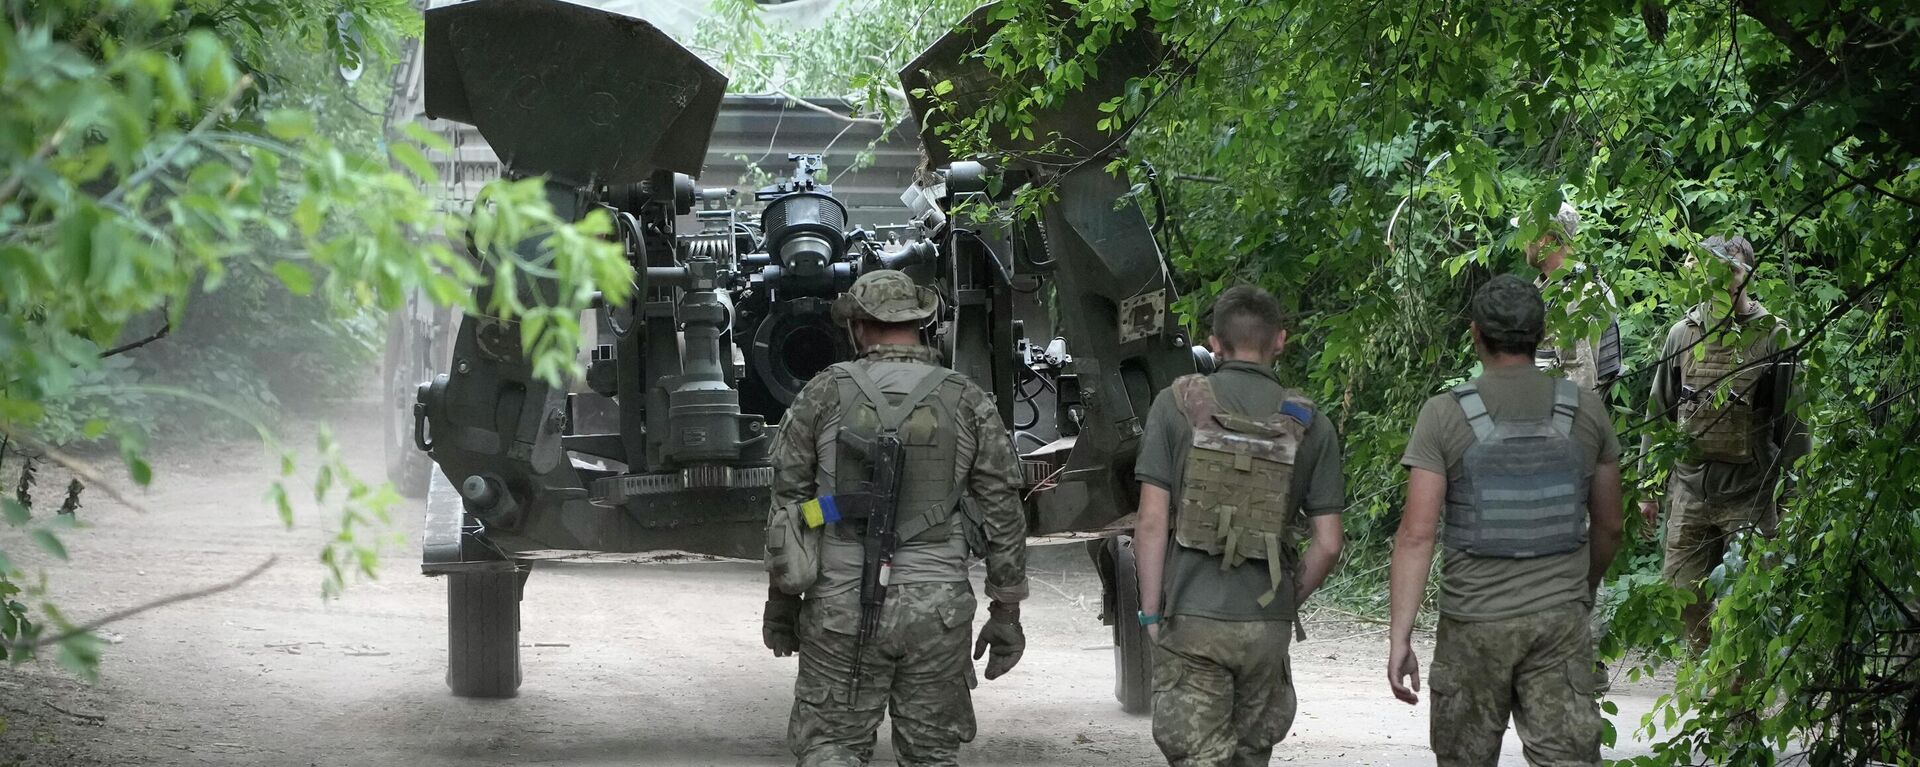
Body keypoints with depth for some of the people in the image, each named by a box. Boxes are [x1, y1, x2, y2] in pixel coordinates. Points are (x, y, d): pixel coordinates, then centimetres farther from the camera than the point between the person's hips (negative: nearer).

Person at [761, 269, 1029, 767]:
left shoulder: (823, 395, 0)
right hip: (937, 610, 1)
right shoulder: (967, 403, 1)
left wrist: (781, 600, 13)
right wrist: (1005, 614, 8)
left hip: (840, 606, -1)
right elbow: (1002, 513, 2)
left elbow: (787, 498, 4)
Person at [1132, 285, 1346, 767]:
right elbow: (1328, 544, 1)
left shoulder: (1177, 405, -4)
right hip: (1267, 625, 2)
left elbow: (1152, 522, -7)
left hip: (1191, 619, -2)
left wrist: (1151, 613, 0)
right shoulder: (1309, 424, 2)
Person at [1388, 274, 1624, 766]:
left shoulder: (1444, 416, -6)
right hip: (1560, 621, 1)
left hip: (1473, 624, -1)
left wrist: (1399, 637, -9)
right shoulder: (1586, 411, 3)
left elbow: (1417, 534, -11)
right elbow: (1608, 526, 12)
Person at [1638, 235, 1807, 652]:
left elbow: (1793, 422, -3)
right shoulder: (1684, 333, 8)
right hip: (1690, 488, 4)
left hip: (1749, 493, -4)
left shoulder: (1773, 337, -4)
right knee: (1684, 594, 6)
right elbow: (1658, 413, 14)